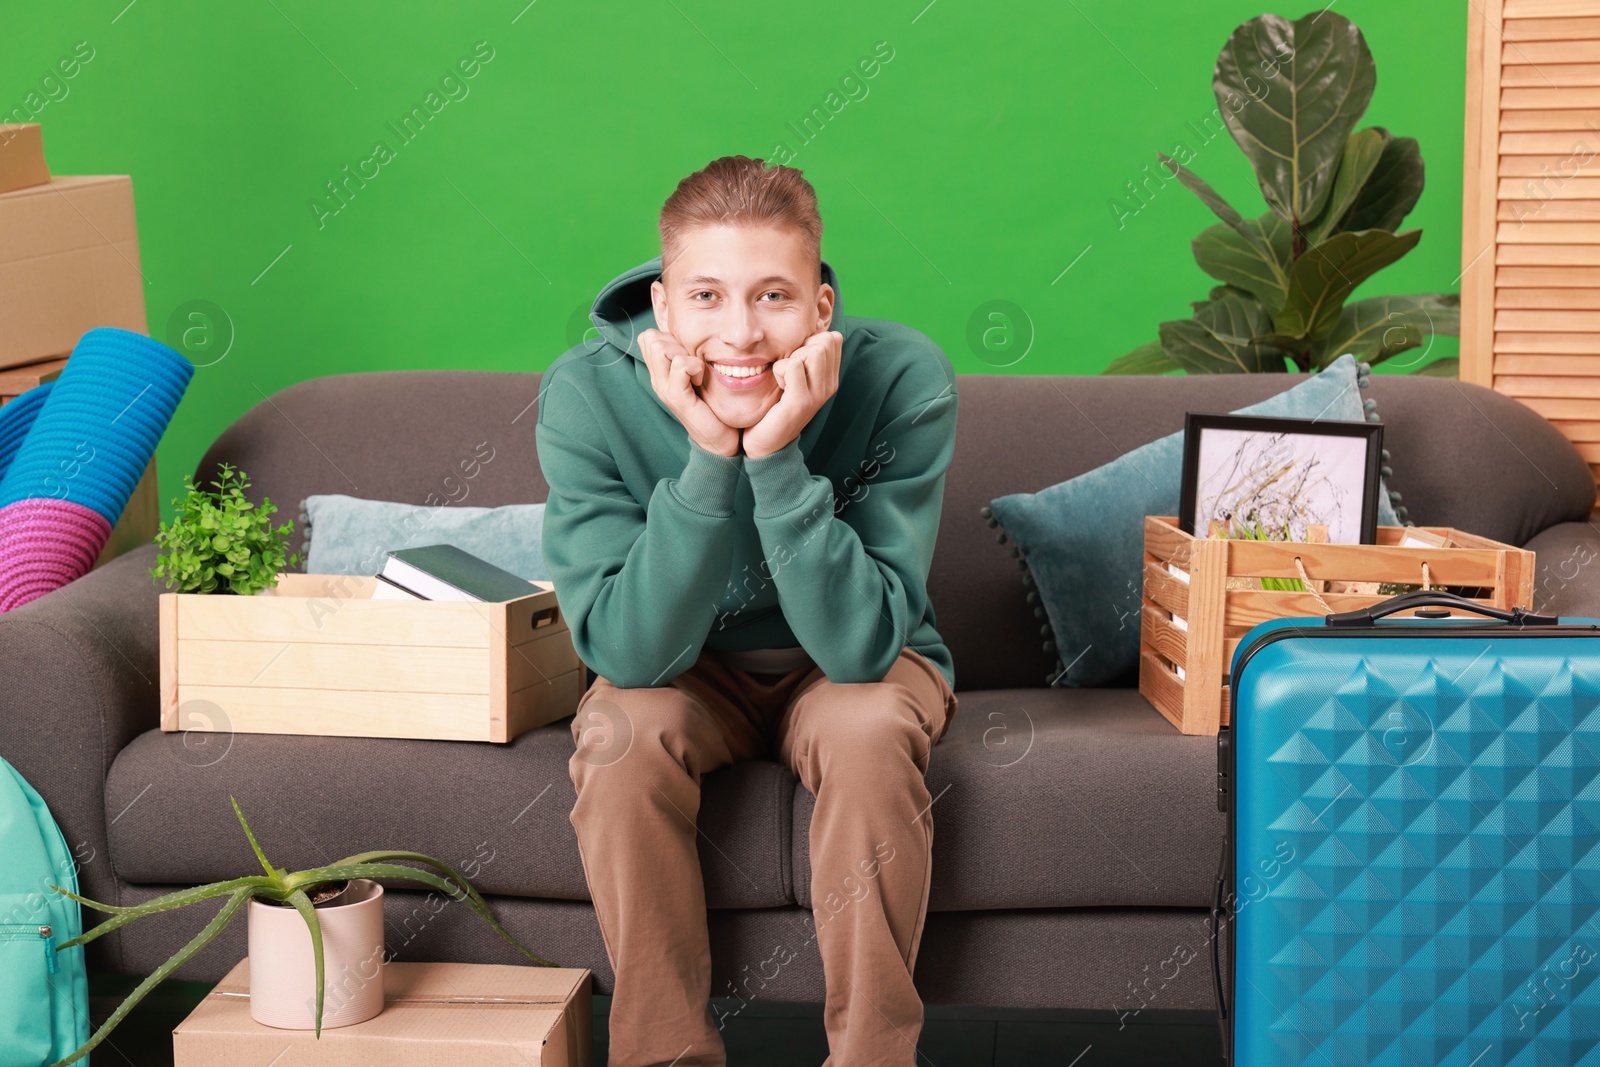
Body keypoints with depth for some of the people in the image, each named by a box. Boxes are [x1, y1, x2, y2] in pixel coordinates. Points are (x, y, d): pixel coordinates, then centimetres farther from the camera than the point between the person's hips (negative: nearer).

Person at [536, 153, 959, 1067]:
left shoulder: (904, 377, -27)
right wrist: (708, 457, -38)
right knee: (622, 735, -29)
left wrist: (775, 457, -40)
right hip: (685, 672, 1)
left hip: (854, 662, 0)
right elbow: (631, 654, -28)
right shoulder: (588, 395, -24)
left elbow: (861, 645, -29)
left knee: (870, 729, -31)